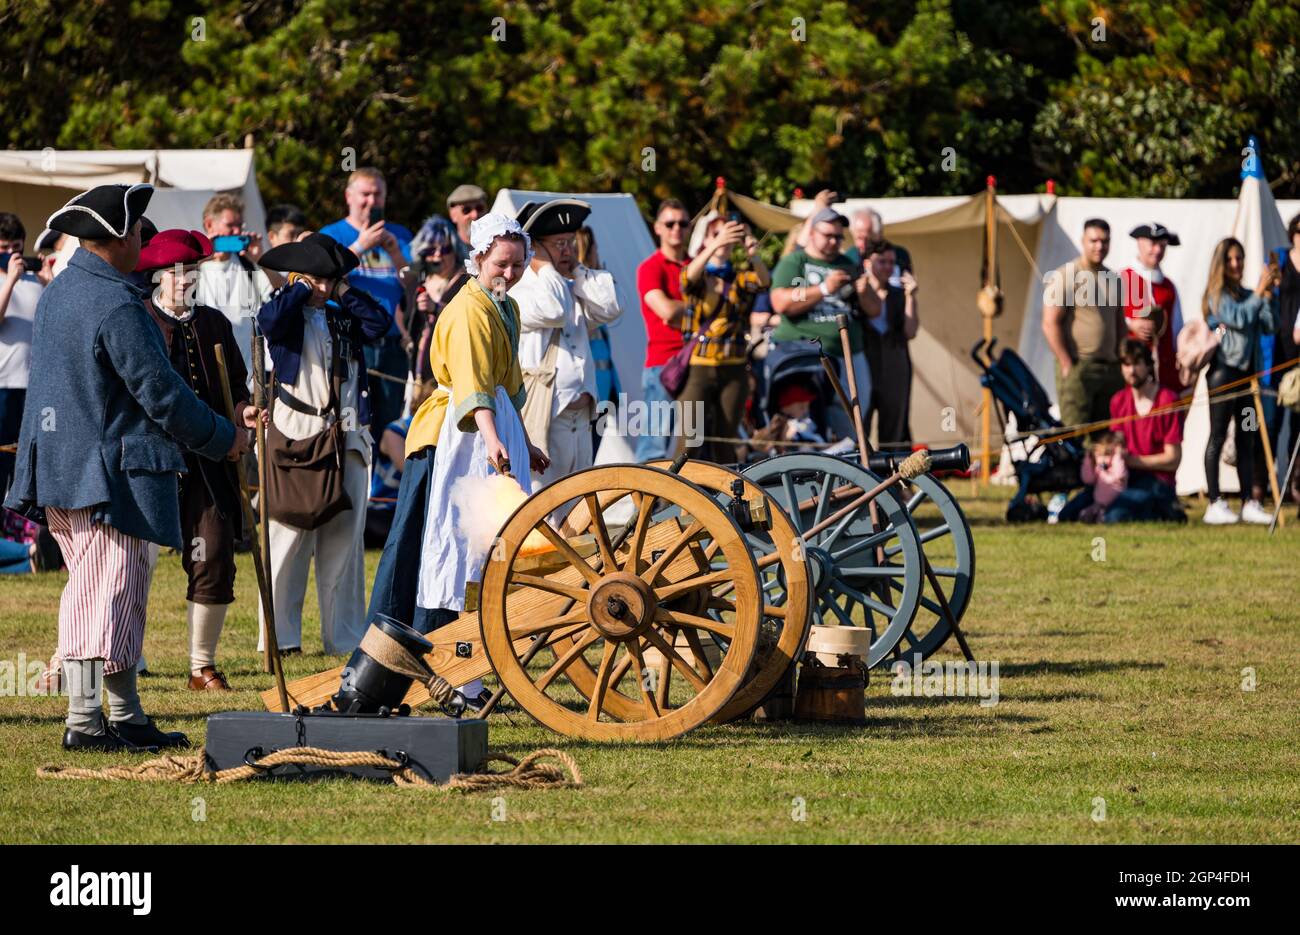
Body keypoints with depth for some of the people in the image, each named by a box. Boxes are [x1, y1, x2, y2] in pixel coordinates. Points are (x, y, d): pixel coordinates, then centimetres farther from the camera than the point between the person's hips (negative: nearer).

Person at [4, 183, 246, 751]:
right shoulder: (116, 306, -18)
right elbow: (161, 392, -16)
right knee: (107, 594, -5)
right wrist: (224, 438, -3)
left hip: (58, 466, 9)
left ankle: (126, 716, 16)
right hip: (111, 469, -9)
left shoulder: (56, 294, 11)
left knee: (106, 594, 13)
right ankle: (84, 720, -4)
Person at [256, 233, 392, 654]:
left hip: (346, 438, 5)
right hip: (294, 436, -5)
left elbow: (381, 323, 2)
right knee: (288, 535, -5)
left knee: (344, 538, 5)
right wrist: (301, 289, -8)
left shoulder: (344, 319, 16)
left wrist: (345, 293, 2)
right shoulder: (288, 316, 2)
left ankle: (344, 635, 9)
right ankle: (280, 636, -2)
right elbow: (268, 319, -20)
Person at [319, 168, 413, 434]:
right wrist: (361, 245, -18)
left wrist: (395, 252, -9)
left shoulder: (399, 235, 15)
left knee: (389, 423, 4)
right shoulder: (333, 235, 6)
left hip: (390, 345, 4)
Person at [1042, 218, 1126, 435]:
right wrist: (1067, 366, -14)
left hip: (1110, 368, 7)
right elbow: (1050, 324, -10)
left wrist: (1121, 364, 13)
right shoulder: (1064, 276, -5)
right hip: (1078, 369, -7)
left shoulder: (1113, 279, 17)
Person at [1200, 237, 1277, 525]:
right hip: (1224, 369, -6)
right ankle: (1215, 503, -6)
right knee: (1218, 436, -5)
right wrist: (1260, 291, -11)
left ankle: (1248, 502, 7)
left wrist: (1269, 295, -1)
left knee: (1247, 437, 6)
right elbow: (1239, 318, -16)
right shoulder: (1217, 295, -2)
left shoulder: (1247, 295, 14)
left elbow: (1268, 326, 7)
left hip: (1247, 371, 6)